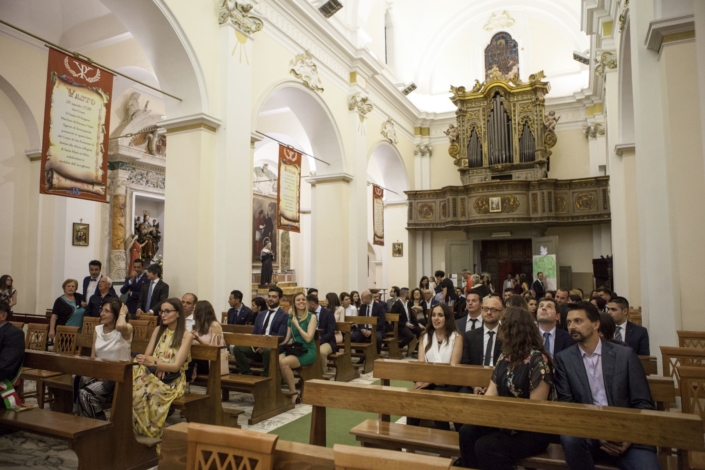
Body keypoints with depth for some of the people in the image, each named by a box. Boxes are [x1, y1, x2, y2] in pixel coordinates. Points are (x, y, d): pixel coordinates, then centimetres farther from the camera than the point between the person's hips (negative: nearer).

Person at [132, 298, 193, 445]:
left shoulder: (186, 336, -5)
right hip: (154, 374, 5)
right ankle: (134, 431, -19)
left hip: (173, 381, -4)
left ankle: (148, 434, -17)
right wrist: (158, 366, -16)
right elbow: (147, 356, 6)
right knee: (131, 386, -27)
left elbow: (176, 366, -13)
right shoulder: (158, 330, 12)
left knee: (145, 392, -33)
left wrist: (153, 362, -29)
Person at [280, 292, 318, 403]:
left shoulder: (312, 317, -3)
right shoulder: (291, 317, 12)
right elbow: (287, 338, 13)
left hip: (308, 351, -4)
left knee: (284, 362, -31)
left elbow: (308, 338, -13)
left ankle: (294, 394, -16)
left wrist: (297, 325, -10)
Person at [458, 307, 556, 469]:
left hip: (533, 431, -7)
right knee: (467, 432, -18)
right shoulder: (505, 357, 8)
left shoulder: (538, 360, -16)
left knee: (485, 446, -26)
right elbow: (491, 393, 3)